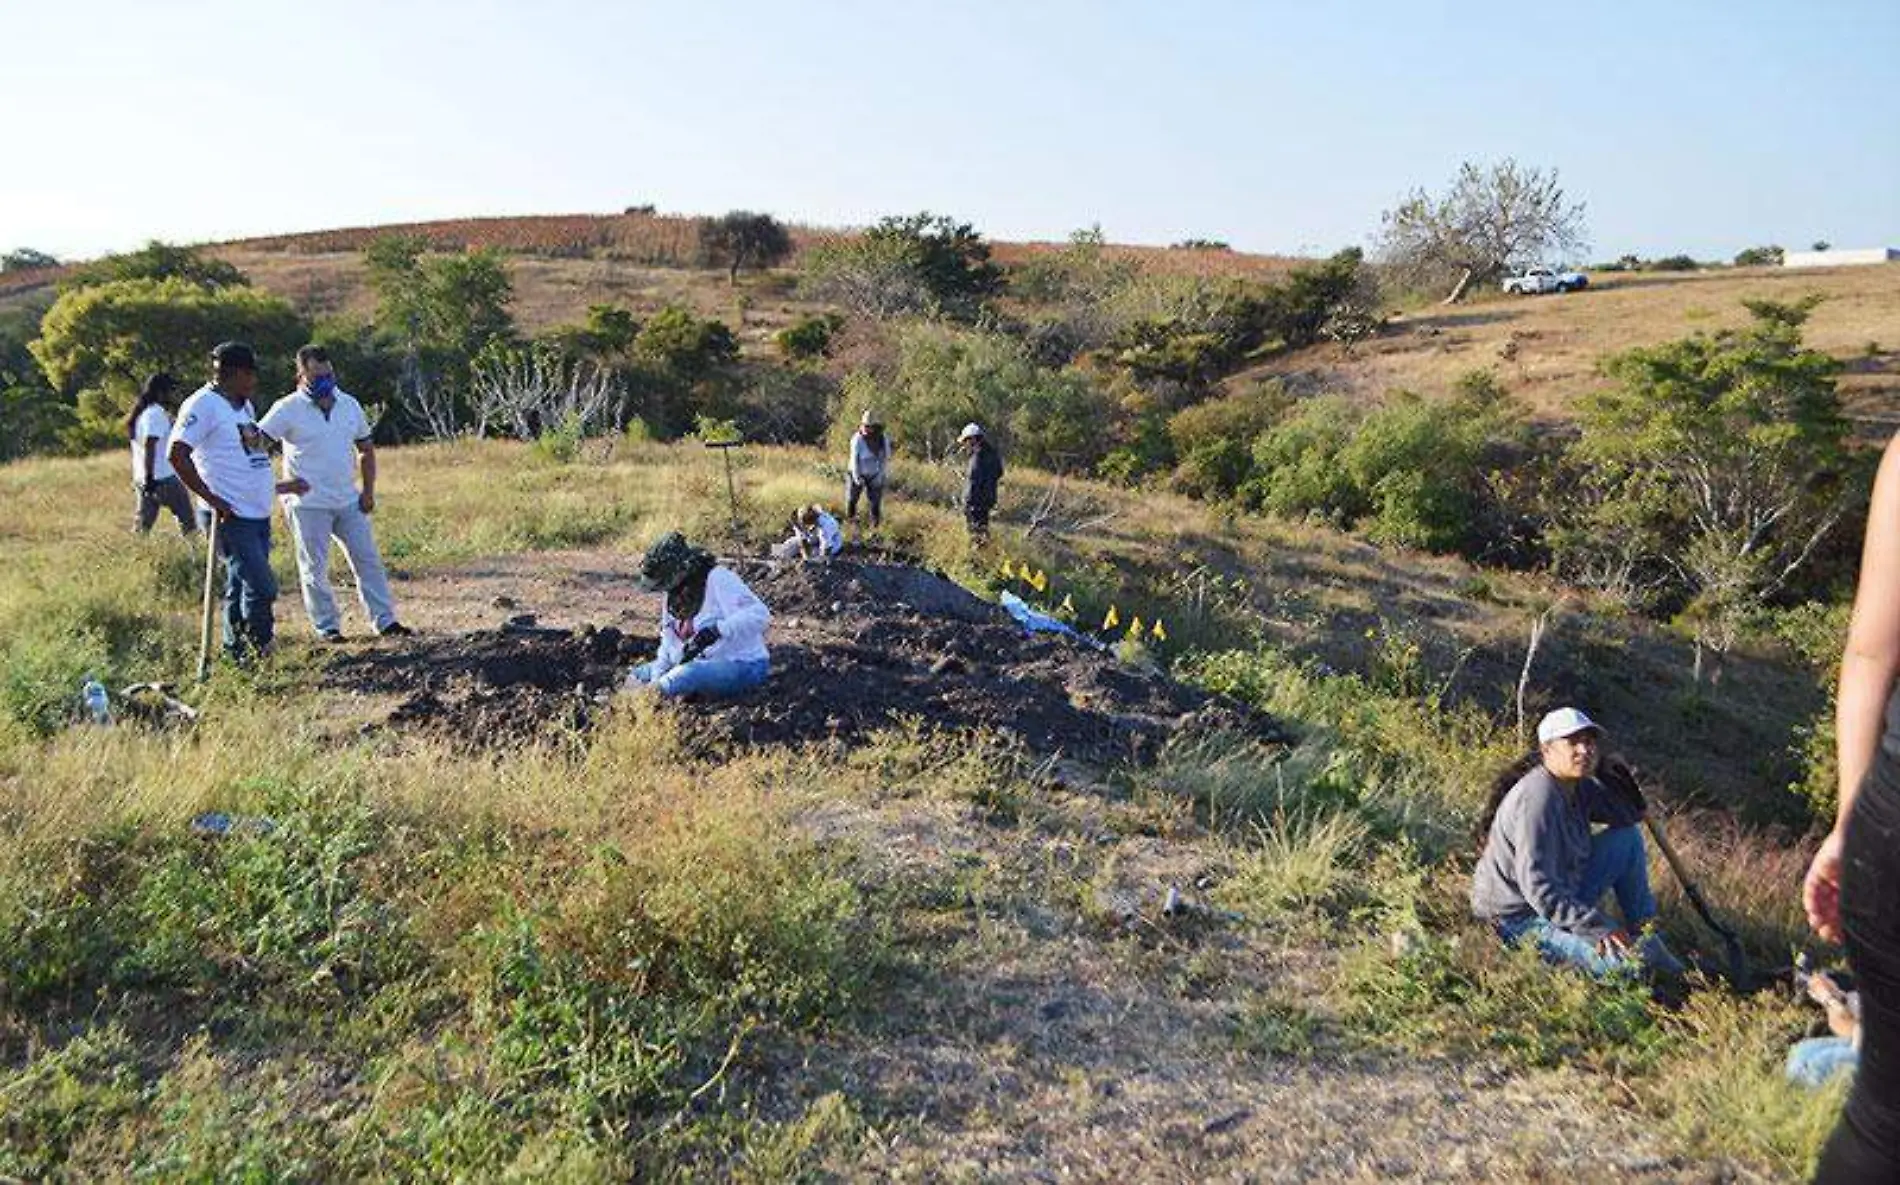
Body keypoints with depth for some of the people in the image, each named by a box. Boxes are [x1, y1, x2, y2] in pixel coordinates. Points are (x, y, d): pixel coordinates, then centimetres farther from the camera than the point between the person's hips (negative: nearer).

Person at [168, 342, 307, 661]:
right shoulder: (204, 405, -11)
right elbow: (178, 455, -18)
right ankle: (259, 654, 0)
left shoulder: (244, 406, 17)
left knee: (241, 588, 13)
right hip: (231, 517, -9)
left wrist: (278, 487, 25)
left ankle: (236, 652, 21)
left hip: (259, 515, 9)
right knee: (262, 588, -12)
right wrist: (212, 500, -17)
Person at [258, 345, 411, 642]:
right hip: (308, 504, -4)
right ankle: (326, 627, 15)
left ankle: (385, 621, 12)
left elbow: (366, 448, 15)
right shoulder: (288, 409, -8)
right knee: (314, 569, 4)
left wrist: (368, 490, 8)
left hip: (349, 501, 5)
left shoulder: (349, 405, 7)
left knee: (368, 561, 6)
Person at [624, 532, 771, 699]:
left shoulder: (717, 578, -17)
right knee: (637, 674, 1)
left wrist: (716, 630, -40)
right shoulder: (672, 598, 9)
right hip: (706, 662, 9)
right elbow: (668, 647, 12)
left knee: (685, 676, -35)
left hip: (745, 666, -9)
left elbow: (760, 615, -30)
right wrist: (658, 685, -5)